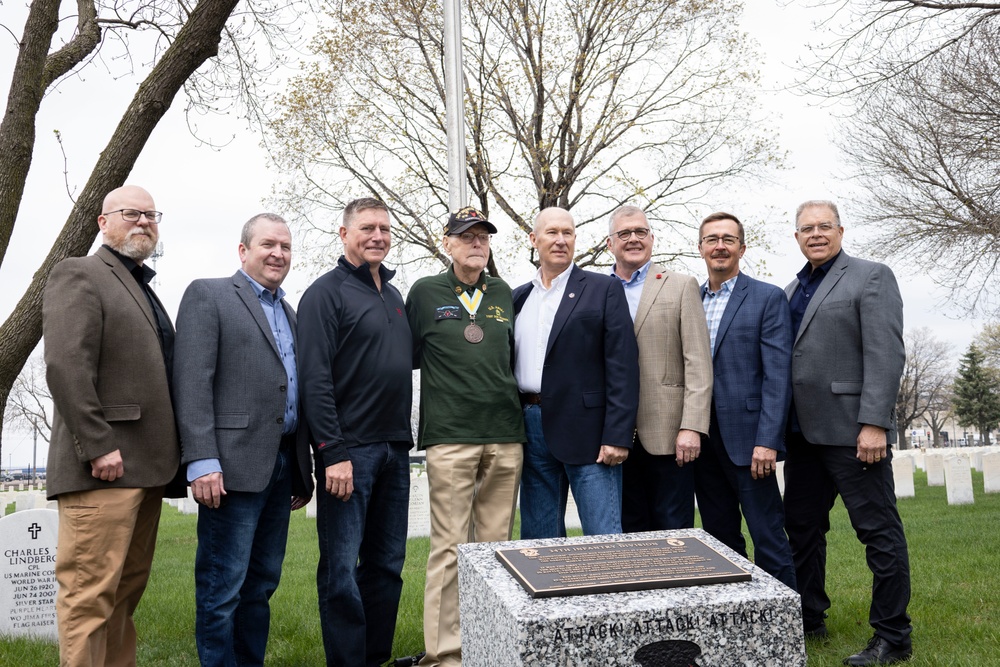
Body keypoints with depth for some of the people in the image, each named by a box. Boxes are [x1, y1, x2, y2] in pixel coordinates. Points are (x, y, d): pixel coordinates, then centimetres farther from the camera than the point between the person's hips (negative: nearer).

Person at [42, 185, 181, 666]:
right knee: (90, 593, -5)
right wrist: (98, 446, -19)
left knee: (127, 591, 11)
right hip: (104, 467, -8)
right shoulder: (79, 275, -1)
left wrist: (164, 460, 13)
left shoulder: (145, 292, 24)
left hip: (145, 468, 8)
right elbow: (65, 366, -14)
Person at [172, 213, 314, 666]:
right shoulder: (208, 295, 0)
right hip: (234, 465, -7)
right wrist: (202, 460, -19)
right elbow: (193, 381, -11)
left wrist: (303, 470, 16)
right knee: (223, 588, -2)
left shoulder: (289, 314, 20)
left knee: (261, 583, 13)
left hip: (283, 466, 7)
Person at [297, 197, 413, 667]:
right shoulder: (326, 293, -5)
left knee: (387, 564, 12)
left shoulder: (393, 295, 16)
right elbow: (315, 378, -13)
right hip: (348, 450, -7)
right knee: (341, 570, 0)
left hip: (394, 449, 7)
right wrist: (333, 451, -19)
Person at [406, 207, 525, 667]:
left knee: (495, 544, 8)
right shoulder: (425, 293, 4)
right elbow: (409, 355, 10)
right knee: (450, 548, -4)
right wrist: (445, 386, 6)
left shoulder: (503, 294, 14)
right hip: (450, 438, -4)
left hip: (506, 437, 4)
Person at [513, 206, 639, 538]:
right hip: (531, 429, 5)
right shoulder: (518, 297, 14)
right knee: (539, 538, 12)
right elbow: (508, 364, 16)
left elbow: (623, 366, -7)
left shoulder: (604, 289, -1)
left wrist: (617, 436, -14)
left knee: (604, 538, -3)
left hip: (587, 431, -4)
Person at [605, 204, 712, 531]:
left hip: (667, 434, -3)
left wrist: (691, 427, -13)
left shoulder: (681, 286, 3)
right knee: (629, 530, 11)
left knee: (673, 529, 4)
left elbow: (698, 363, -4)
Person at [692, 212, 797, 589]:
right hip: (702, 441, 5)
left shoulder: (767, 298, -1)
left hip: (746, 439, -5)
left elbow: (778, 376, -8)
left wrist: (767, 441, -16)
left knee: (768, 538, -1)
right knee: (719, 540, 12)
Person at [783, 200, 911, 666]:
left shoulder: (871, 277, -4)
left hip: (850, 431, -7)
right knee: (802, 527, 14)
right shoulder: (792, 290, 16)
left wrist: (874, 423, -20)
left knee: (879, 531, 2)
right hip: (804, 432, 7)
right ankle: (809, 619, 28)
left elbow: (886, 355, -13)